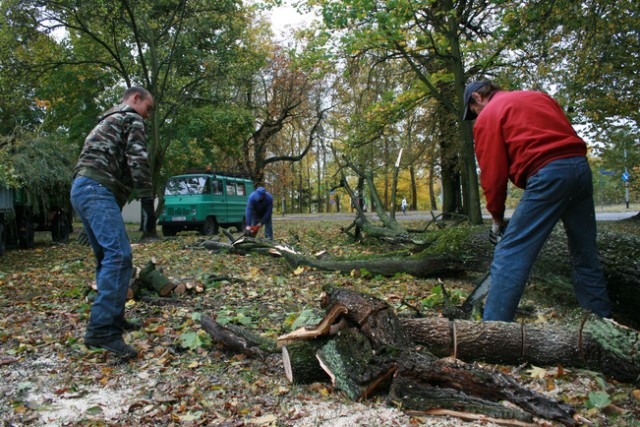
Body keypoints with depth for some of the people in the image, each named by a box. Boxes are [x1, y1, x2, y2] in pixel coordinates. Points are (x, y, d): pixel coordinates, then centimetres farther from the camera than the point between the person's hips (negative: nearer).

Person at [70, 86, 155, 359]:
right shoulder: (132, 119, 6)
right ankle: (102, 330, -26)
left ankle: (112, 319, 13)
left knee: (107, 257, 12)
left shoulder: (107, 121, 33)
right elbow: (137, 161, -10)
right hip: (98, 190, -10)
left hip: (81, 189, 10)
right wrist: (148, 203, -13)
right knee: (119, 255, -20)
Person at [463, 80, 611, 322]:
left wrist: (497, 217, 10)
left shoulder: (487, 116, 7)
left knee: (509, 254, -8)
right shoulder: (538, 96, 27)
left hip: (547, 175, -7)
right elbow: (566, 132, 20)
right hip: (581, 166, 8)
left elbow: (493, 173, 1)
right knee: (585, 256, 18)